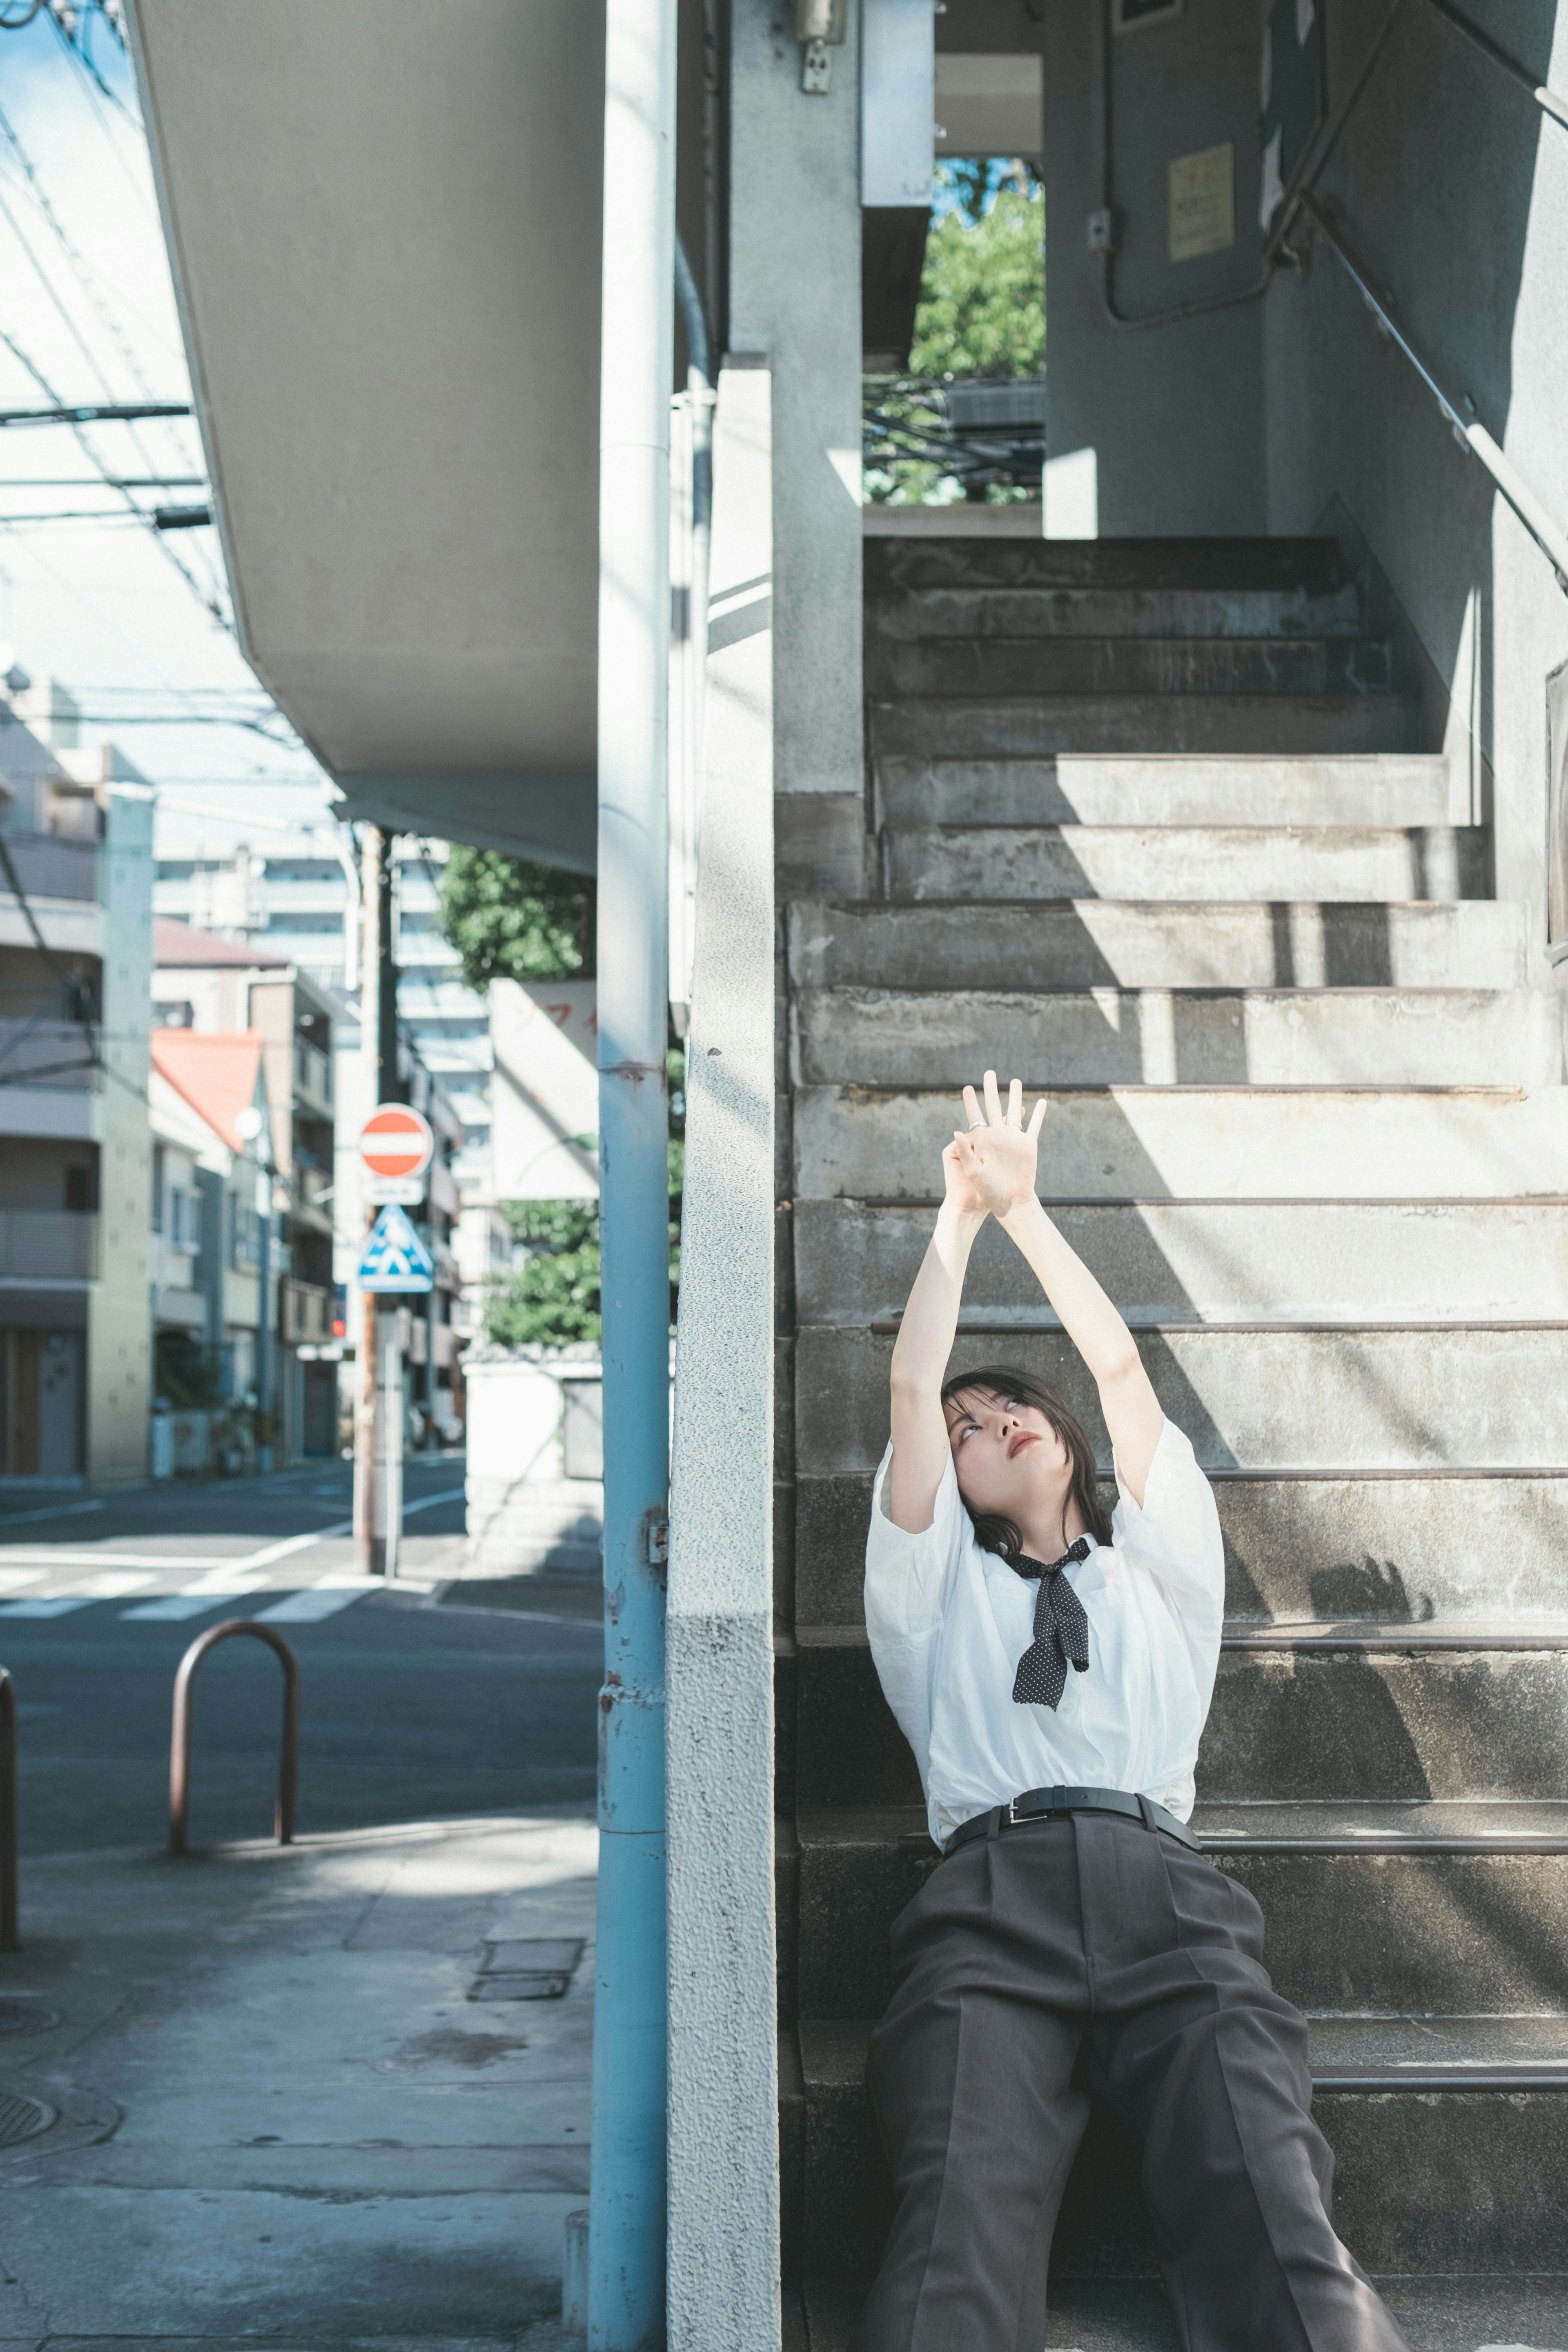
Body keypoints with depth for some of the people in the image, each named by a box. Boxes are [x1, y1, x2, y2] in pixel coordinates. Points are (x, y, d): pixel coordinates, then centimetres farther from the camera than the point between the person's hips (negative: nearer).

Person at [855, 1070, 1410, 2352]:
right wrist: (962, 1211, 27)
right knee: (961, 2249, -28)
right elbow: (912, 1386, 21)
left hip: (1165, 1889, 1)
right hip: (993, 1896, 0)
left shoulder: (1153, 1564, 32)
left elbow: (1121, 1366, 28)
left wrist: (1025, 1206, 34)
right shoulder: (940, 1584, 29)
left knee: (1284, 2246, -24)